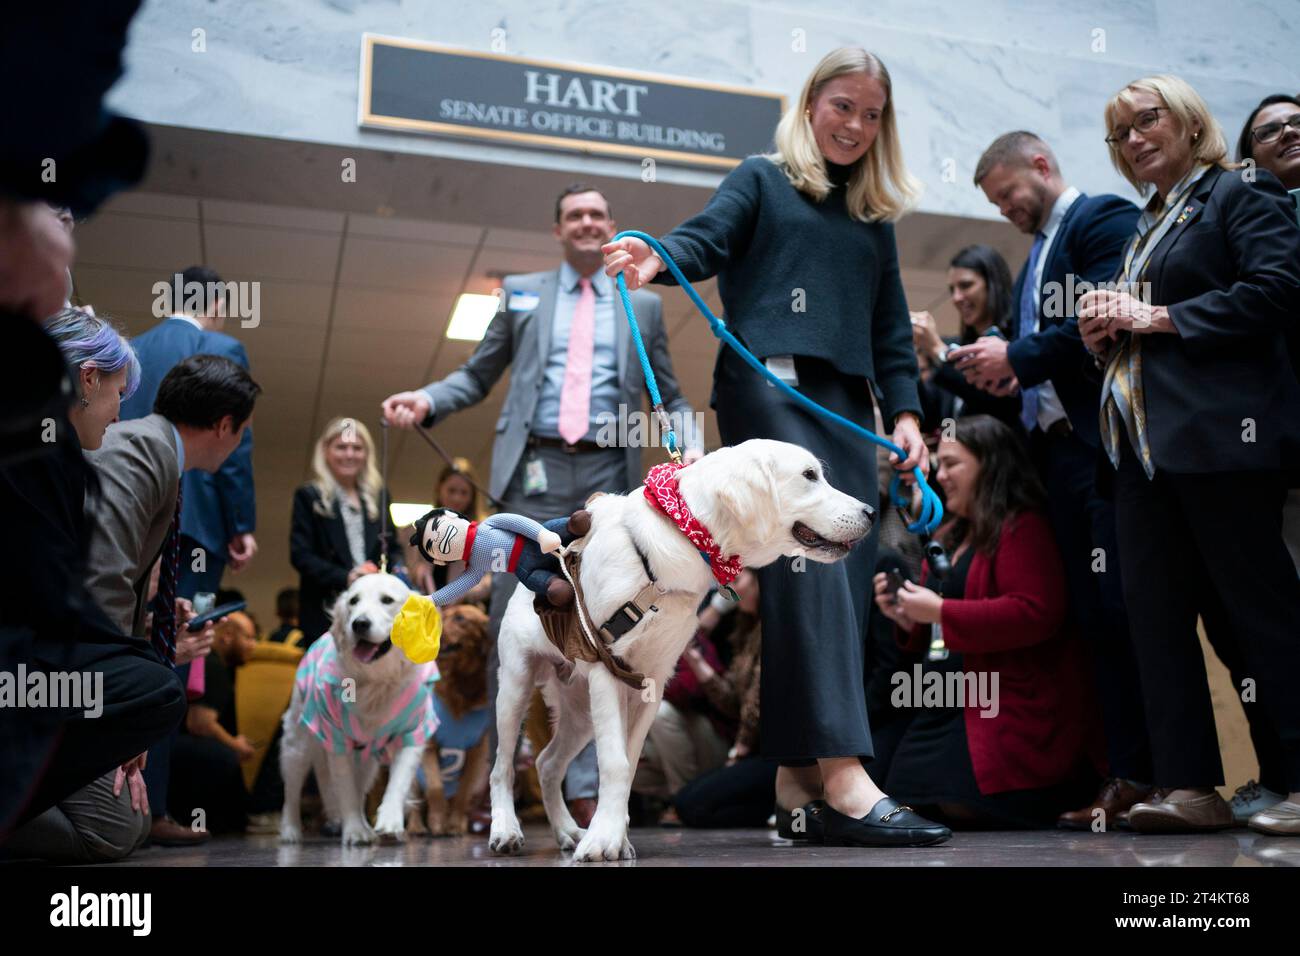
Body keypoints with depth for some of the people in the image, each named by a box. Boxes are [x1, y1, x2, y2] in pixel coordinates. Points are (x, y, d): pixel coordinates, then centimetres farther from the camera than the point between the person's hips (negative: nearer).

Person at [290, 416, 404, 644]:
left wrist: (397, 569, -3)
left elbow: (393, 546, 21)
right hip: (326, 610, -3)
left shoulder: (377, 495, 17)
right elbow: (300, 554, -3)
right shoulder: (309, 497, 4)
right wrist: (344, 577, -16)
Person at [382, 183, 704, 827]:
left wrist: (692, 445, -2)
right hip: (535, 472, 0)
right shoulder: (520, 292, 17)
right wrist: (427, 400, -4)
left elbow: (669, 397, 17)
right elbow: (478, 376, 15)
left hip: (609, 476, 0)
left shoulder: (644, 305, 18)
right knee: (511, 623, -1)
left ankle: (584, 787, 2)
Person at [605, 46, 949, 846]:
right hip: (769, 386, -6)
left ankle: (799, 777, 2)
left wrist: (905, 409, 8)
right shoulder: (762, 180, 13)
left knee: (847, 576, -3)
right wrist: (659, 259, -26)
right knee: (808, 565, -19)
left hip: (846, 402, 6)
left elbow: (892, 326, 21)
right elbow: (708, 239, -3)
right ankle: (844, 774, -26)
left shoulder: (876, 219, 26)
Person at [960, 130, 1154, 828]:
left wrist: (1018, 358, -9)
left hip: (1106, 445, -9)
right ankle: (1128, 773, 10)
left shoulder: (1104, 220, -1)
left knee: (1120, 607, -10)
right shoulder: (1035, 259, 26)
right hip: (1057, 449, 9)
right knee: (1092, 614, 6)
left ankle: (1142, 775, -3)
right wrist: (1001, 369, 4)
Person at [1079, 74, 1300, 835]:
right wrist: (1107, 328, 5)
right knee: (1155, 610, 4)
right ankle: (1191, 785, 10)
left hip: (1220, 432, -8)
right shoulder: (1148, 225, 25)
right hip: (1144, 441, 8)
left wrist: (1157, 318, -12)